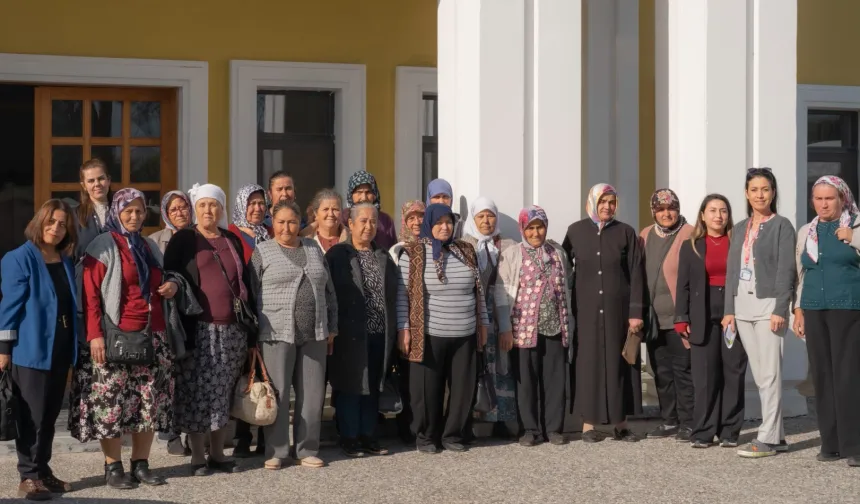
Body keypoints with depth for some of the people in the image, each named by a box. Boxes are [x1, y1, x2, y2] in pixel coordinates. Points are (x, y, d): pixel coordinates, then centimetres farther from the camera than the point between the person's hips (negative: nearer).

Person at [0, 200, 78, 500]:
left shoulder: (66, 262, 13)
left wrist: (73, 348, 15)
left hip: (60, 349, 7)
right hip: (31, 349, -7)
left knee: (50, 414, 11)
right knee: (32, 415, -4)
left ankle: (43, 471, 20)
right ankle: (29, 477, 2)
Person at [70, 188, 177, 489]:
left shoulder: (150, 247, 18)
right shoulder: (102, 247, -3)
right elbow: (91, 295, -10)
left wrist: (171, 287, 7)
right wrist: (95, 335, -19)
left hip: (152, 337, 6)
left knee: (151, 402, 5)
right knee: (112, 403, -5)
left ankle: (141, 464, 15)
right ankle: (113, 468, 5)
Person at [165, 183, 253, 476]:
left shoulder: (232, 241, 15)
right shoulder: (183, 241, 3)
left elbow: (245, 284, 17)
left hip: (232, 330, 4)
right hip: (199, 329, -4)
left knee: (223, 393, 7)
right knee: (197, 394, -3)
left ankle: (218, 453, 16)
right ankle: (198, 457, 5)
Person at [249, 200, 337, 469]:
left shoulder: (314, 250, 14)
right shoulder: (262, 252, 2)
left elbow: (329, 292, 18)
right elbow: (250, 294, -1)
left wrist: (332, 328, 13)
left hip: (314, 335, 4)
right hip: (277, 335, -4)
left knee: (312, 393, 6)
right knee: (277, 393, -1)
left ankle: (307, 450, 16)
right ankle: (276, 451, 9)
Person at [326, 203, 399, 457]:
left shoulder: (384, 257, 14)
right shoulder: (337, 254, -2)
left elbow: (393, 293, 13)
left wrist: (392, 329, 7)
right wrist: (332, 329, -11)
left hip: (379, 334, 5)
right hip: (351, 333, -5)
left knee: (373, 387, 10)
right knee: (350, 386, 1)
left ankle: (368, 436, 19)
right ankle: (349, 438, 9)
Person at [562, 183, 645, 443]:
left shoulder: (626, 233, 1)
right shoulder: (576, 231, 2)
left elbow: (636, 274, -1)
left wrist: (636, 312, -7)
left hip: (617, 309, 0)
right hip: (586, 308, 0)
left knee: (618, 362, 3)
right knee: (588, 362, 1)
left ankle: (620, 423, 10)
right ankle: (588, 424, 5)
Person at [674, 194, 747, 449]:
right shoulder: (691, 246, 9)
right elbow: (683, 285, 6)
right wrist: (682, 320, -2)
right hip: (703, 318, 0)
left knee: (733, 374, 2)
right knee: (704, 377, -1)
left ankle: (729, 432, 9)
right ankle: (702, 433, 5)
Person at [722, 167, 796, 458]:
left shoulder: (781, 226, -2)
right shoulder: (741, 228, 15)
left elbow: (786, 270, -9)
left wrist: (780, 310, -17)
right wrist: (729, 310, 8)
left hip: (768, 304, -6)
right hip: (742, 306, 6)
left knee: (770, 374, -7)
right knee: (758, 375, 7)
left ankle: (768, 438, -3)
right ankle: (777, 435, 14)